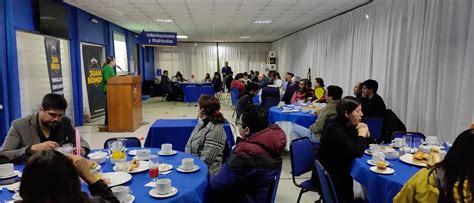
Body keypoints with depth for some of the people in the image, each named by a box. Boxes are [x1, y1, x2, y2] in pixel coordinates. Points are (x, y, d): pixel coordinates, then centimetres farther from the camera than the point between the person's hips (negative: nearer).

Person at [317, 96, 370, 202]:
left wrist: (365, 134, -8)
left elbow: (364, 146, 10)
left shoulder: (349, 126, 2)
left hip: (340, 171, 8)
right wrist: (362, 134, -13)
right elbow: (356, 152, -26)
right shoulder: (335, 130, -24)